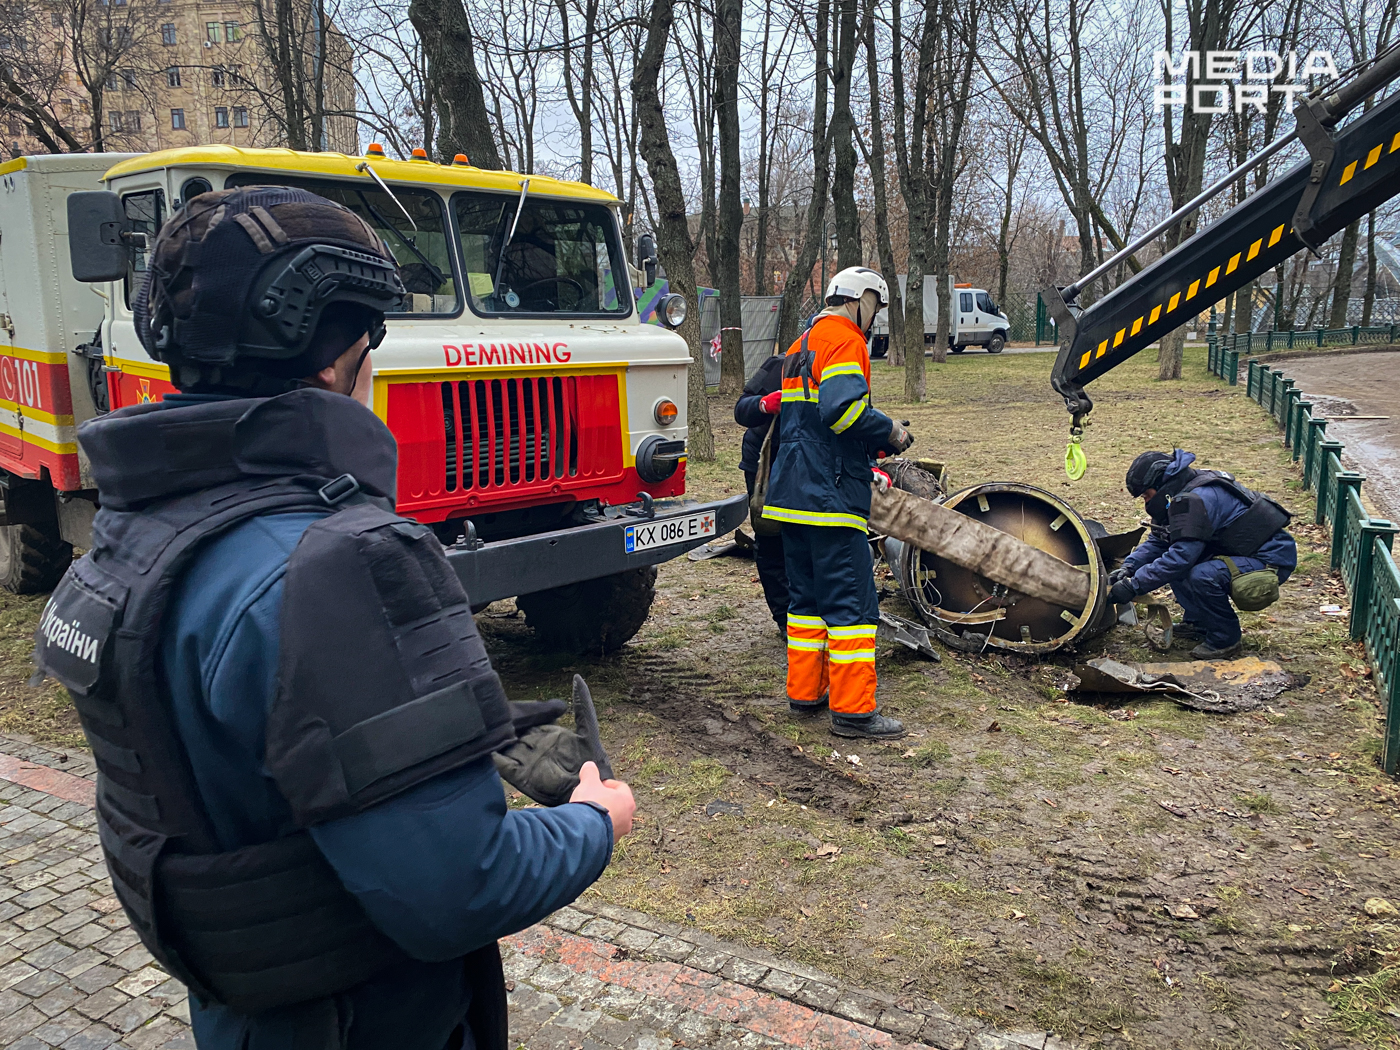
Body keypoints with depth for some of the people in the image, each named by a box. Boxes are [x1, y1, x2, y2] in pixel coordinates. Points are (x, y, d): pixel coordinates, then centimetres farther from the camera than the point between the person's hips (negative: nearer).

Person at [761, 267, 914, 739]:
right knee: (851, 598, -6)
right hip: (831, 493, -10)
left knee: (807, 594, 15)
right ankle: (852, 708, -3)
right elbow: (844, 407, -25)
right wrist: (891, 432, -9)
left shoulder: (800, 346, 23)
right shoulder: (844, 340, -8)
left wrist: (867, 463, 22)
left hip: (793, 490, 10)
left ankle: (804, 692, 22)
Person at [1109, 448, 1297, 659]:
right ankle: (1198, 623, 13)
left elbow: (1181, 556, -30)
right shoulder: (1182, 495, 6)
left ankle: (1226, 639, -9)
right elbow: (1157, 541, 11)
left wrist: (1134, 585, -26)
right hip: (1242, 553, 10)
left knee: (1202, 576, -32)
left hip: (1272, 560, -10)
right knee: (1170, 558, 4)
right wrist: (1129, 567, -5)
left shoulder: (1197, 499, -25)